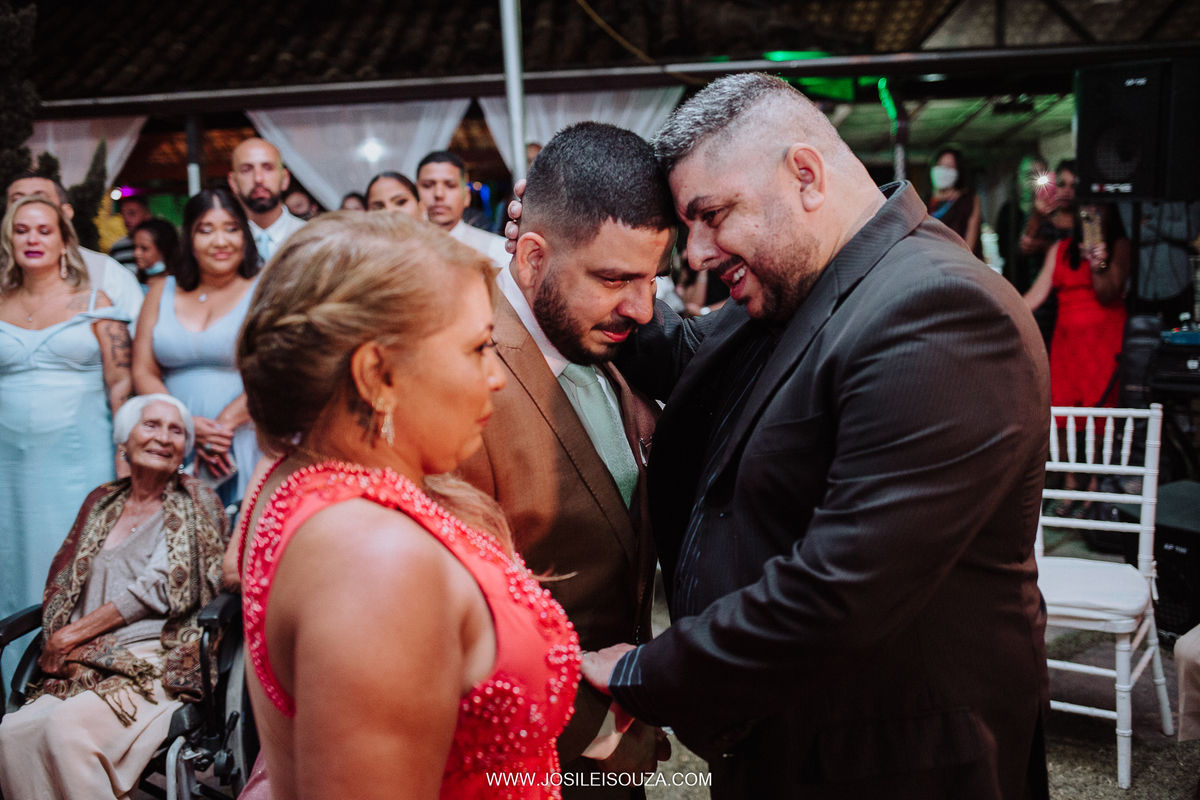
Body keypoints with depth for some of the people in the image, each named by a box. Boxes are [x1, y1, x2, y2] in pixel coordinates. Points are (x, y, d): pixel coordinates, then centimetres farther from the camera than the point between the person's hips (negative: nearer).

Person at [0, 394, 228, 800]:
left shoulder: (195, 503, 4)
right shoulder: (102, 502, 19)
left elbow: (159, 590, -6)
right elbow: (64, 589, 15)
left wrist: (75, 634, -5)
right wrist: (60, 645, -5)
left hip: (156, 668, -5)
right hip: (85, 667, 5)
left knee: (69, 725, -30)